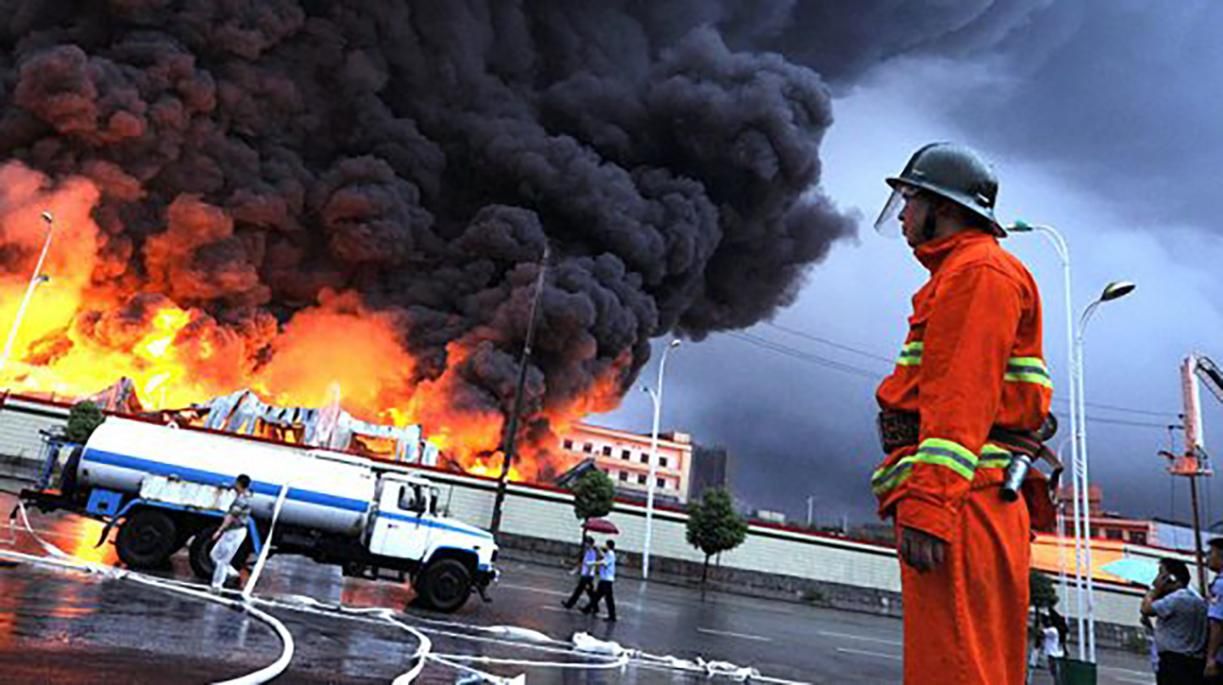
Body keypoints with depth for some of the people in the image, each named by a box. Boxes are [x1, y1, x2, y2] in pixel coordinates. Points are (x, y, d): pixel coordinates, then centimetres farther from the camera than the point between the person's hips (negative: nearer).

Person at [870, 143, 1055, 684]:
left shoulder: (979, 270, -3)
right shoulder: (957, 277, 28)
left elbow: (965, 396, -17)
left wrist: (928, 503, -24)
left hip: (961, 497, -11)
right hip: (959, 500, 11)